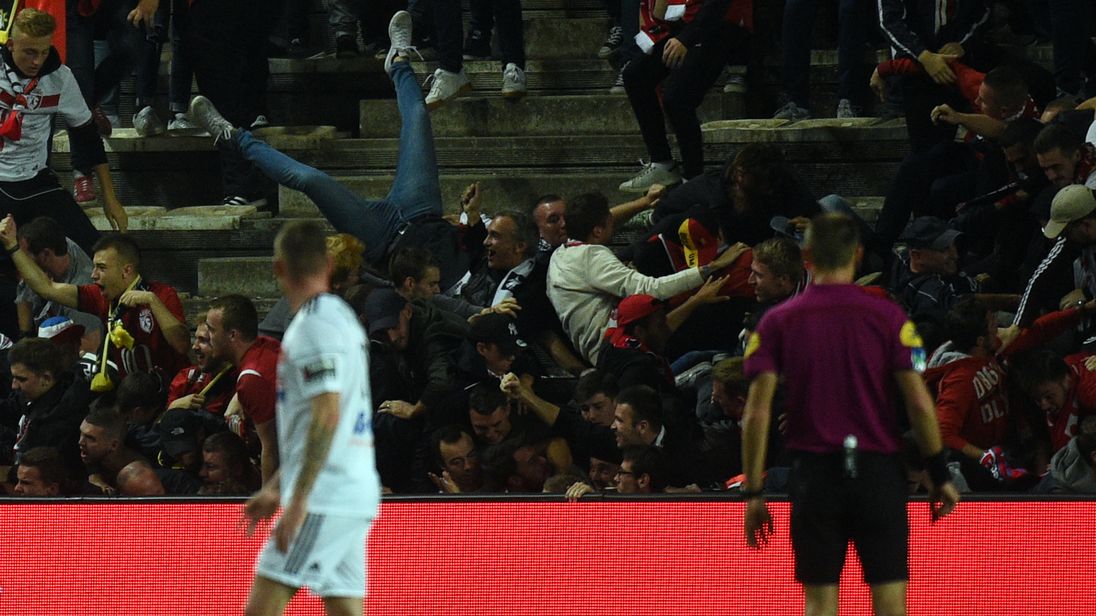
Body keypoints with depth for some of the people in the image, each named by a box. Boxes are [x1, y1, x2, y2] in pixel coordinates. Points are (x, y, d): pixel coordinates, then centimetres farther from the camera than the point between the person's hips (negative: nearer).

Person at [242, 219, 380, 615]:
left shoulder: (314, 326, -11)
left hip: (324, 499, -9)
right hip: (357, 495, 9)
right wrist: (276, 488, 29)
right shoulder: (343, 318, 19)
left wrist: (298, 501, -22)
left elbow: (327, 418, -20)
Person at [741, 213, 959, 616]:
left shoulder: (777, 323, 1)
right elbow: (919, 404, -6)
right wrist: (940, 476, 3)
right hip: (878, 472, -1)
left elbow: (757, 413, -4)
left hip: (814, 475, 1)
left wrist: (753, 492, 0)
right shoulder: (887, 317, -2)